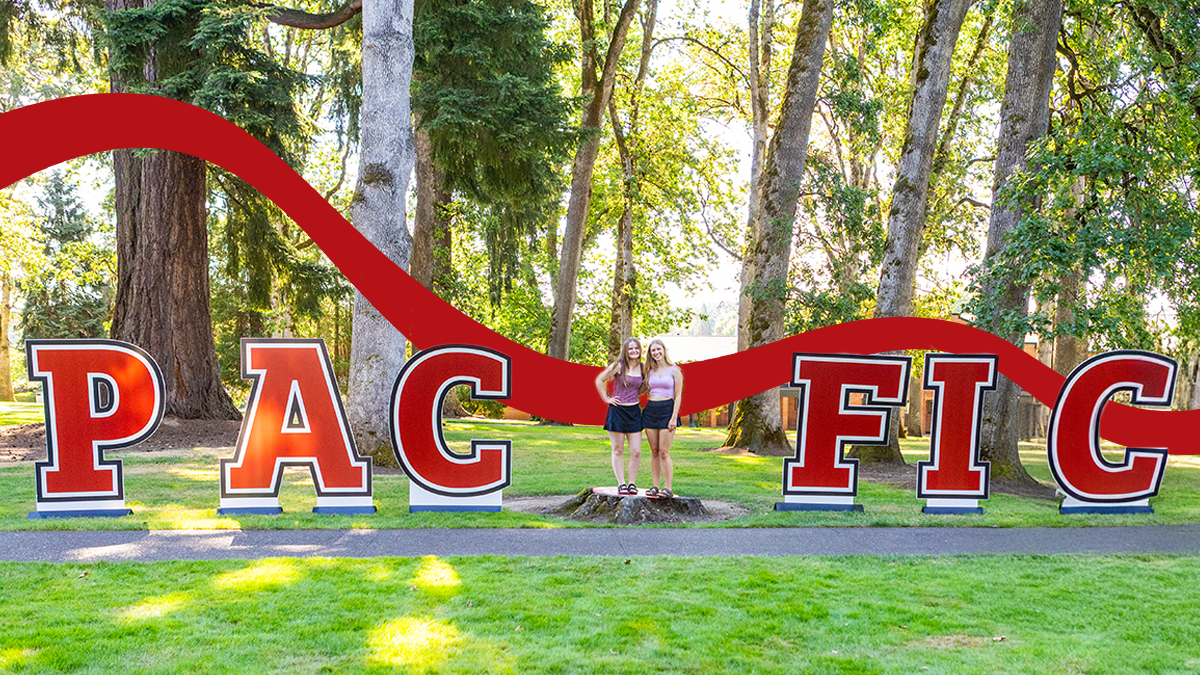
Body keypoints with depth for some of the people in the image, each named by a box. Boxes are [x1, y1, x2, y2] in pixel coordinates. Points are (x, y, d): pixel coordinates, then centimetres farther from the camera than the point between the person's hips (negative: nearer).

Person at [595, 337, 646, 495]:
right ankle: (621, 484, 12)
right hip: (617, 411, -4)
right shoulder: (619, 366, -7)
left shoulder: (642, 368, 7)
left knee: (636, 452, 1)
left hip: (634, 411, 4)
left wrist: (648, 380, 4)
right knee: (618, 450, 5)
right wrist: (607, 399, -5)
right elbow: (599, 380, -4)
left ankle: (632, 483, 14)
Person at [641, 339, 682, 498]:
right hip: (650, 410, 4)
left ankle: (668, 488, -4)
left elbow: (678, 395, -3)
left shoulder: (674, 370, 0)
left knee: (664, 452, -8)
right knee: (654, 452, 6)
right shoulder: (650, 371, 12)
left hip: (667, 410, -4)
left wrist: (674, 417, -11)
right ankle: (654, 486, 10)